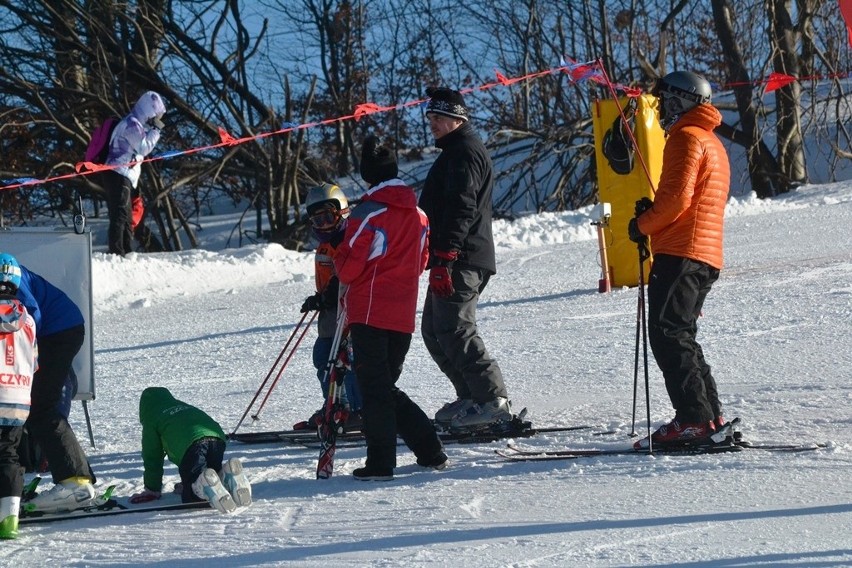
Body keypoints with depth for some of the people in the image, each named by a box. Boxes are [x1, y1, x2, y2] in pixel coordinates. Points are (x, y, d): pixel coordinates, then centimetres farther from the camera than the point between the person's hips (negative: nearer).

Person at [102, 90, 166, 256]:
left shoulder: (136, 124, 21)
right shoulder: (132, 124, -12)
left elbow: (140, 149, 27)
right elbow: (144, 148, -14)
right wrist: (155, 130, -8)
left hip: (125, 177, 11)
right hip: (118, 175, -11)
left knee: (127, 217, 13)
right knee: (120, 215, -14)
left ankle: (126, 253, 18)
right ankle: (116, 253, -18)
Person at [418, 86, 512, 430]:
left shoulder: (465, 152, -10)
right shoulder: (455, 151, 25)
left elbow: (461, 209, -21)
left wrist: (444, 257, -26)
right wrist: (440, 256, 27)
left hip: (460, 259, -11)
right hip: (455, 259, 11)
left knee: (454, 330, -14)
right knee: (435, 331, 12)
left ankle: (493, 402, -16)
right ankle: (472, 398, 15)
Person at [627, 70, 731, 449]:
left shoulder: (687, 138, -8)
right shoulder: (712, 143, 25)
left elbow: (677, 197, -18)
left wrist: (643, 225, -5)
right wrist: (653, 214, 14)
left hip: (681, 254, -10)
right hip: (706, 256, 10)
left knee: (667, 335, -12)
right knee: (680, 337, 14)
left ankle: (693, 419, -18)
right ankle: (710, 417, 10)